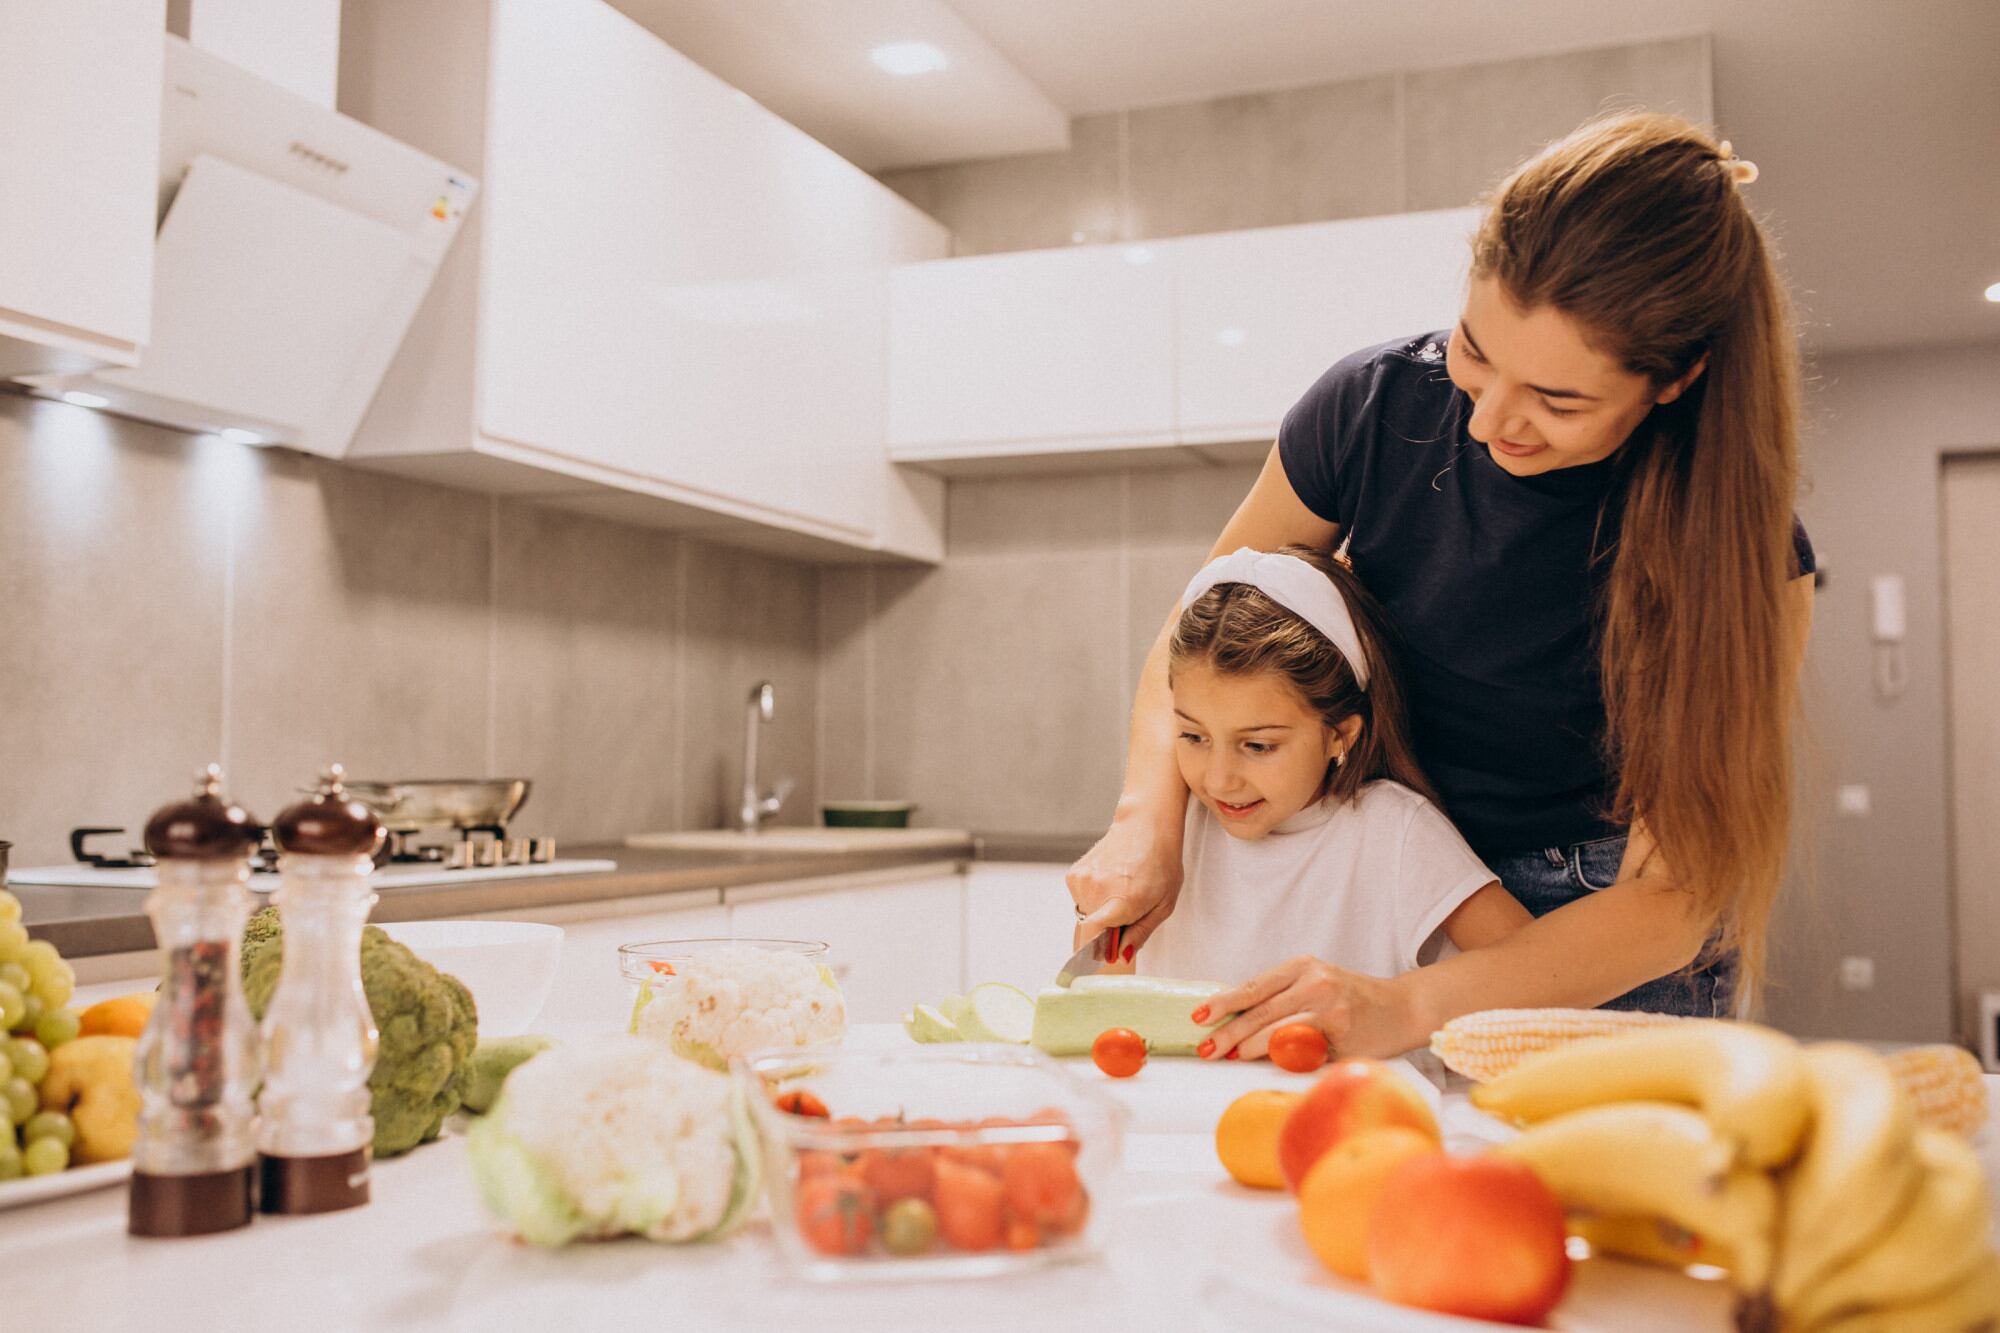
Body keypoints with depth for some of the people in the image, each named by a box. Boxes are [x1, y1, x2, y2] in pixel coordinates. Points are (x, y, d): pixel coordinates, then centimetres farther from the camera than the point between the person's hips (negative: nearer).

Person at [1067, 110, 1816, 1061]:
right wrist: (1149, 818, -16)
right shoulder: (1376, 406, -12)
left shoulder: (1744, 556, -19)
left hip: (1614, 963, -1)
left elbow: (1668, 897, -19)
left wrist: (1406, 1007, -33)